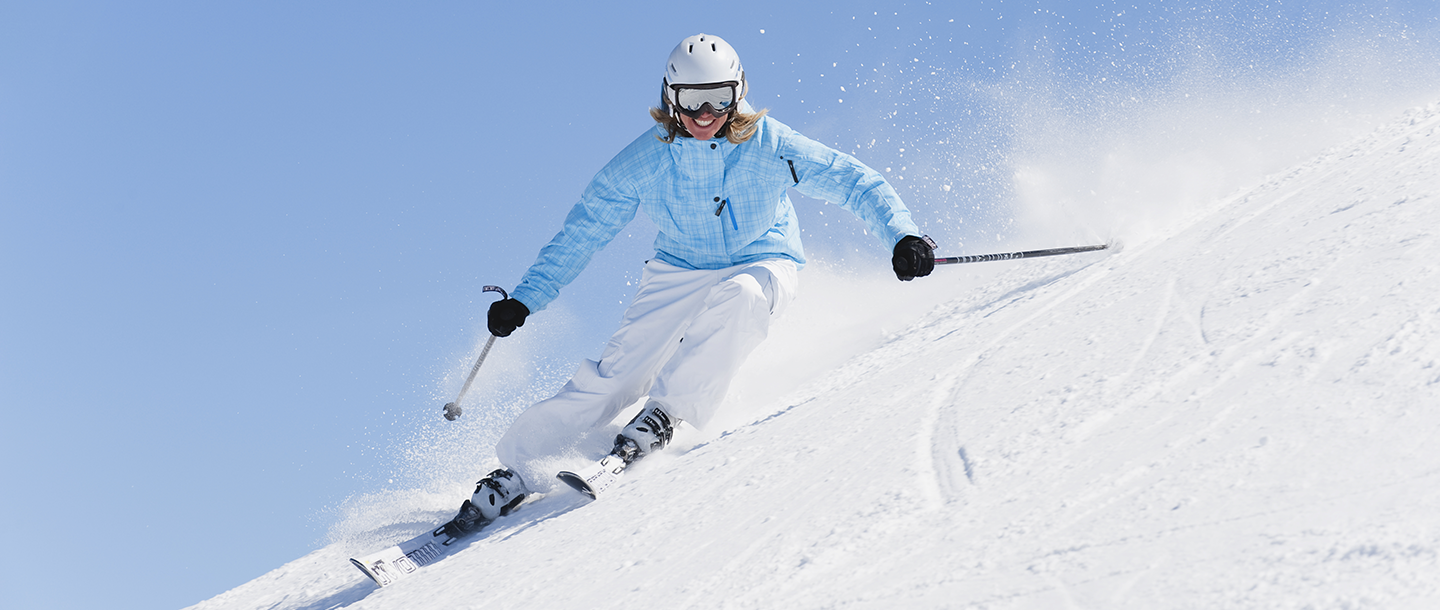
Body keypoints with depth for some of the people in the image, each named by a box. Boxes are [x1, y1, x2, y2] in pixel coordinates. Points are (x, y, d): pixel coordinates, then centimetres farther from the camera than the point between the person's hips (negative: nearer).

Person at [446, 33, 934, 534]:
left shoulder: (769, 147, -19)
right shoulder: (641, 163, -14)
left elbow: (853, 182, -16)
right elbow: (582, 232, -4)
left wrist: (901, 235, -32)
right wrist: (524, 299, -8)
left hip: (761, 267, -1)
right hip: (679, 273, 1)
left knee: (738, 296, -38)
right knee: (619, 370, -15)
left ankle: (666, 413, -27)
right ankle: (520, 467, -6)